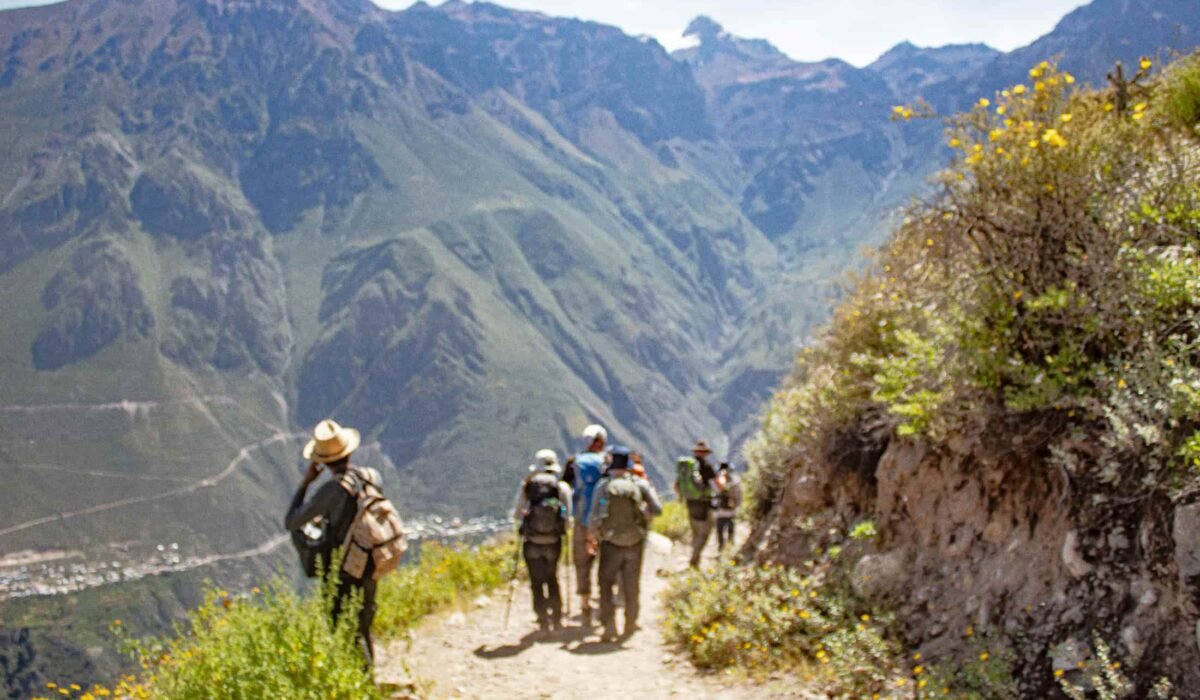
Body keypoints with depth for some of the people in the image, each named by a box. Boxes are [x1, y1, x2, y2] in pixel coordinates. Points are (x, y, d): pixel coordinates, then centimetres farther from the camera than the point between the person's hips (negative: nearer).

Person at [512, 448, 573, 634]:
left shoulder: (526, 486, -4)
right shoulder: (562, 487, -4)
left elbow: (517, 514, -3)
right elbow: (568, 518, -6)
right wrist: (565, 527, 15)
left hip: (531, 542, -1)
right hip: (553, 542, 1)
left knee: (537, 582, 7)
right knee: (552, 580, 19)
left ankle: (543, 622, 5)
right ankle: (556, 619, 20)